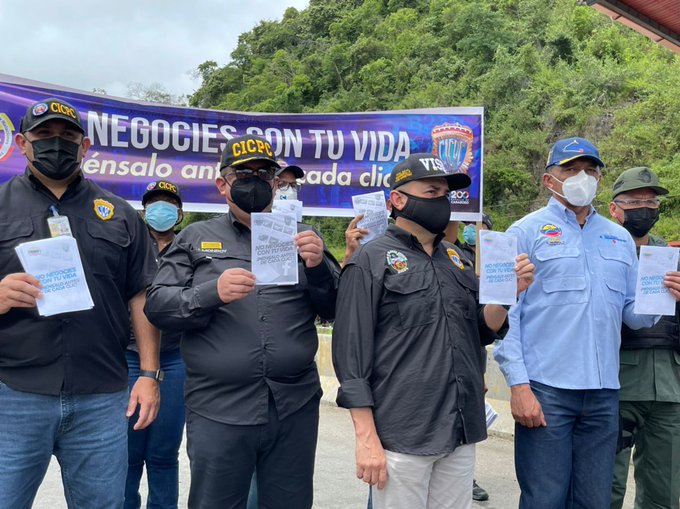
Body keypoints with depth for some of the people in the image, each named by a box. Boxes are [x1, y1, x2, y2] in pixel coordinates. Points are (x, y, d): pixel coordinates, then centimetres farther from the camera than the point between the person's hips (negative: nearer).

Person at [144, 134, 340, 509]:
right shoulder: (196, 238, 7)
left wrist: (319, 266, -13)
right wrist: (212, 293, -17)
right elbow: (156, 305, 0)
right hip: (217, 411, -1)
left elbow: (336, 310, 7)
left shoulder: (302, 238, 11)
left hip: (295, 408, 2)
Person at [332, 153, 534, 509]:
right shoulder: (371, 261, -7)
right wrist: (366, 438, -14)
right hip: (401, 438, -6)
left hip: (461, 434, 6)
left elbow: (483, 331, 15)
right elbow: (352, 352, -10)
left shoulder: (454, 259, 12)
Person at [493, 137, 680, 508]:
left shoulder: (620, 238, 14)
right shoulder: (527, 232, -1)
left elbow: (631, 313, 13)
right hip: (545, 390, -4)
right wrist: (518, 384, -13)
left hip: (603, 393, 5)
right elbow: (505, 314, -6)